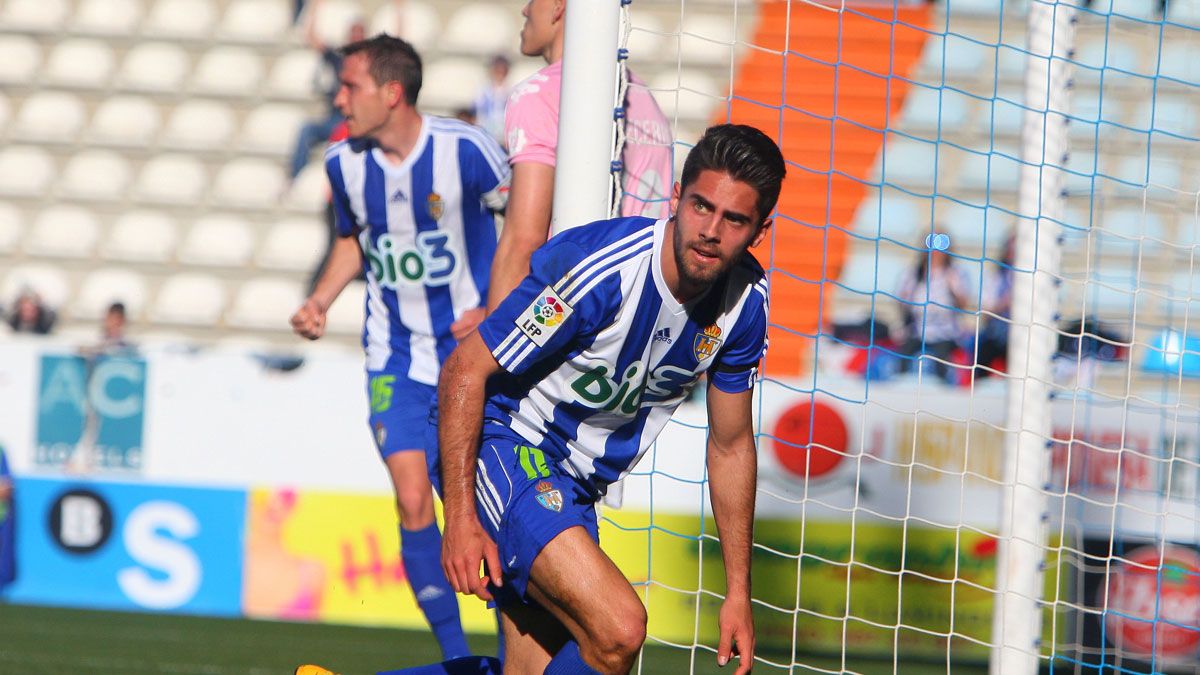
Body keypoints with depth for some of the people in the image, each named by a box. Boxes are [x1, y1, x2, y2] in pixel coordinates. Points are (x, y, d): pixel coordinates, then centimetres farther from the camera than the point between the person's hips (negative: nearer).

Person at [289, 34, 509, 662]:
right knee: (413, 503, -7)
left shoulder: (464, 149, -17)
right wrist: (319, 300, 3)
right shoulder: (344, 162, -2)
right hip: (395, 355, 3)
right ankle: (457, 658, 3)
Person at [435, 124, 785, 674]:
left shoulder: (745, 301, -6)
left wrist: (738, 593, 10)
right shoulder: (600, 269, -27)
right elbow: (465, 370, -19)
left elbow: (731, 446, 9)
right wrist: (459, 516, -23)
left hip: (576, 484, 8)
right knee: (618, 627, -25)